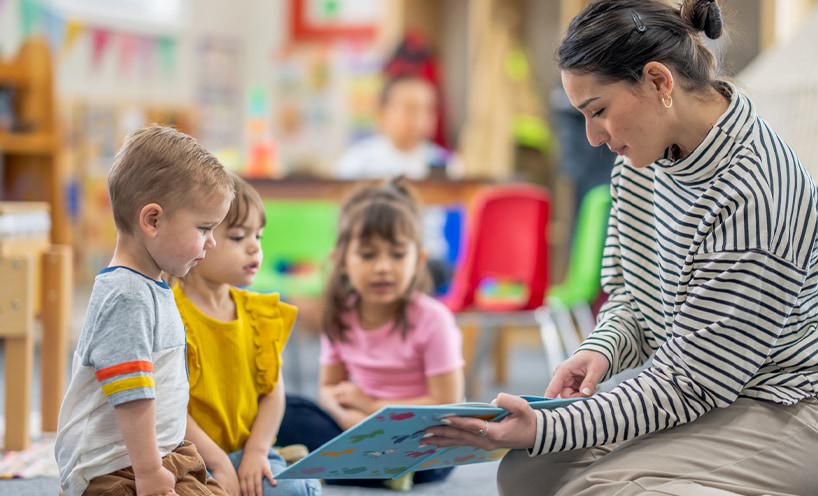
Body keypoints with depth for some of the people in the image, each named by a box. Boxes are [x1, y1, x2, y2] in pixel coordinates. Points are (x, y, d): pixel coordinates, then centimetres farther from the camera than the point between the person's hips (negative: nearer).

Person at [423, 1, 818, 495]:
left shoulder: (750, 195, -27)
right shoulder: (641, 162, 1)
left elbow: (693, 383, -25)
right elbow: (632, 301, 13)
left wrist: (545, 430, -30)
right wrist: (601, 350, -11)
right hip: (703, 386, 9)